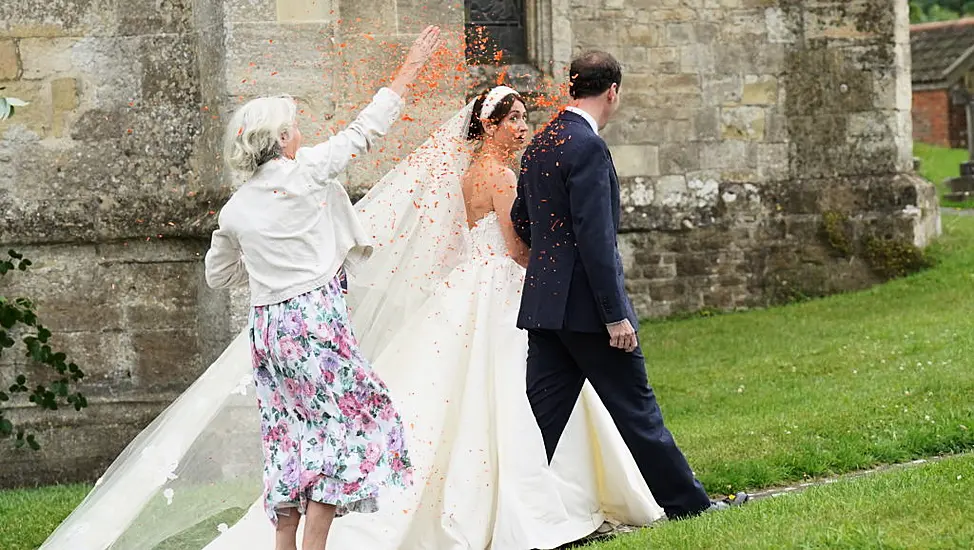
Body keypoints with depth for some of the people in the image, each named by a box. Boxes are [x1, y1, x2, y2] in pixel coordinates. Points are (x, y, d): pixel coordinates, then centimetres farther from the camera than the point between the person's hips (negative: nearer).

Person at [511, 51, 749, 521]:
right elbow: (596, 237, -20)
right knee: (635, 409, 3)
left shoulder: (539, 144, 11)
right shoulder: (588, 148, -16)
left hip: (544, 305, 8)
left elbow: (520, 222, 20)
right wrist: (616, 315, -18)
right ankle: (685, 502, 14)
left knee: (544, 415, 7)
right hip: (585, 306, -8)